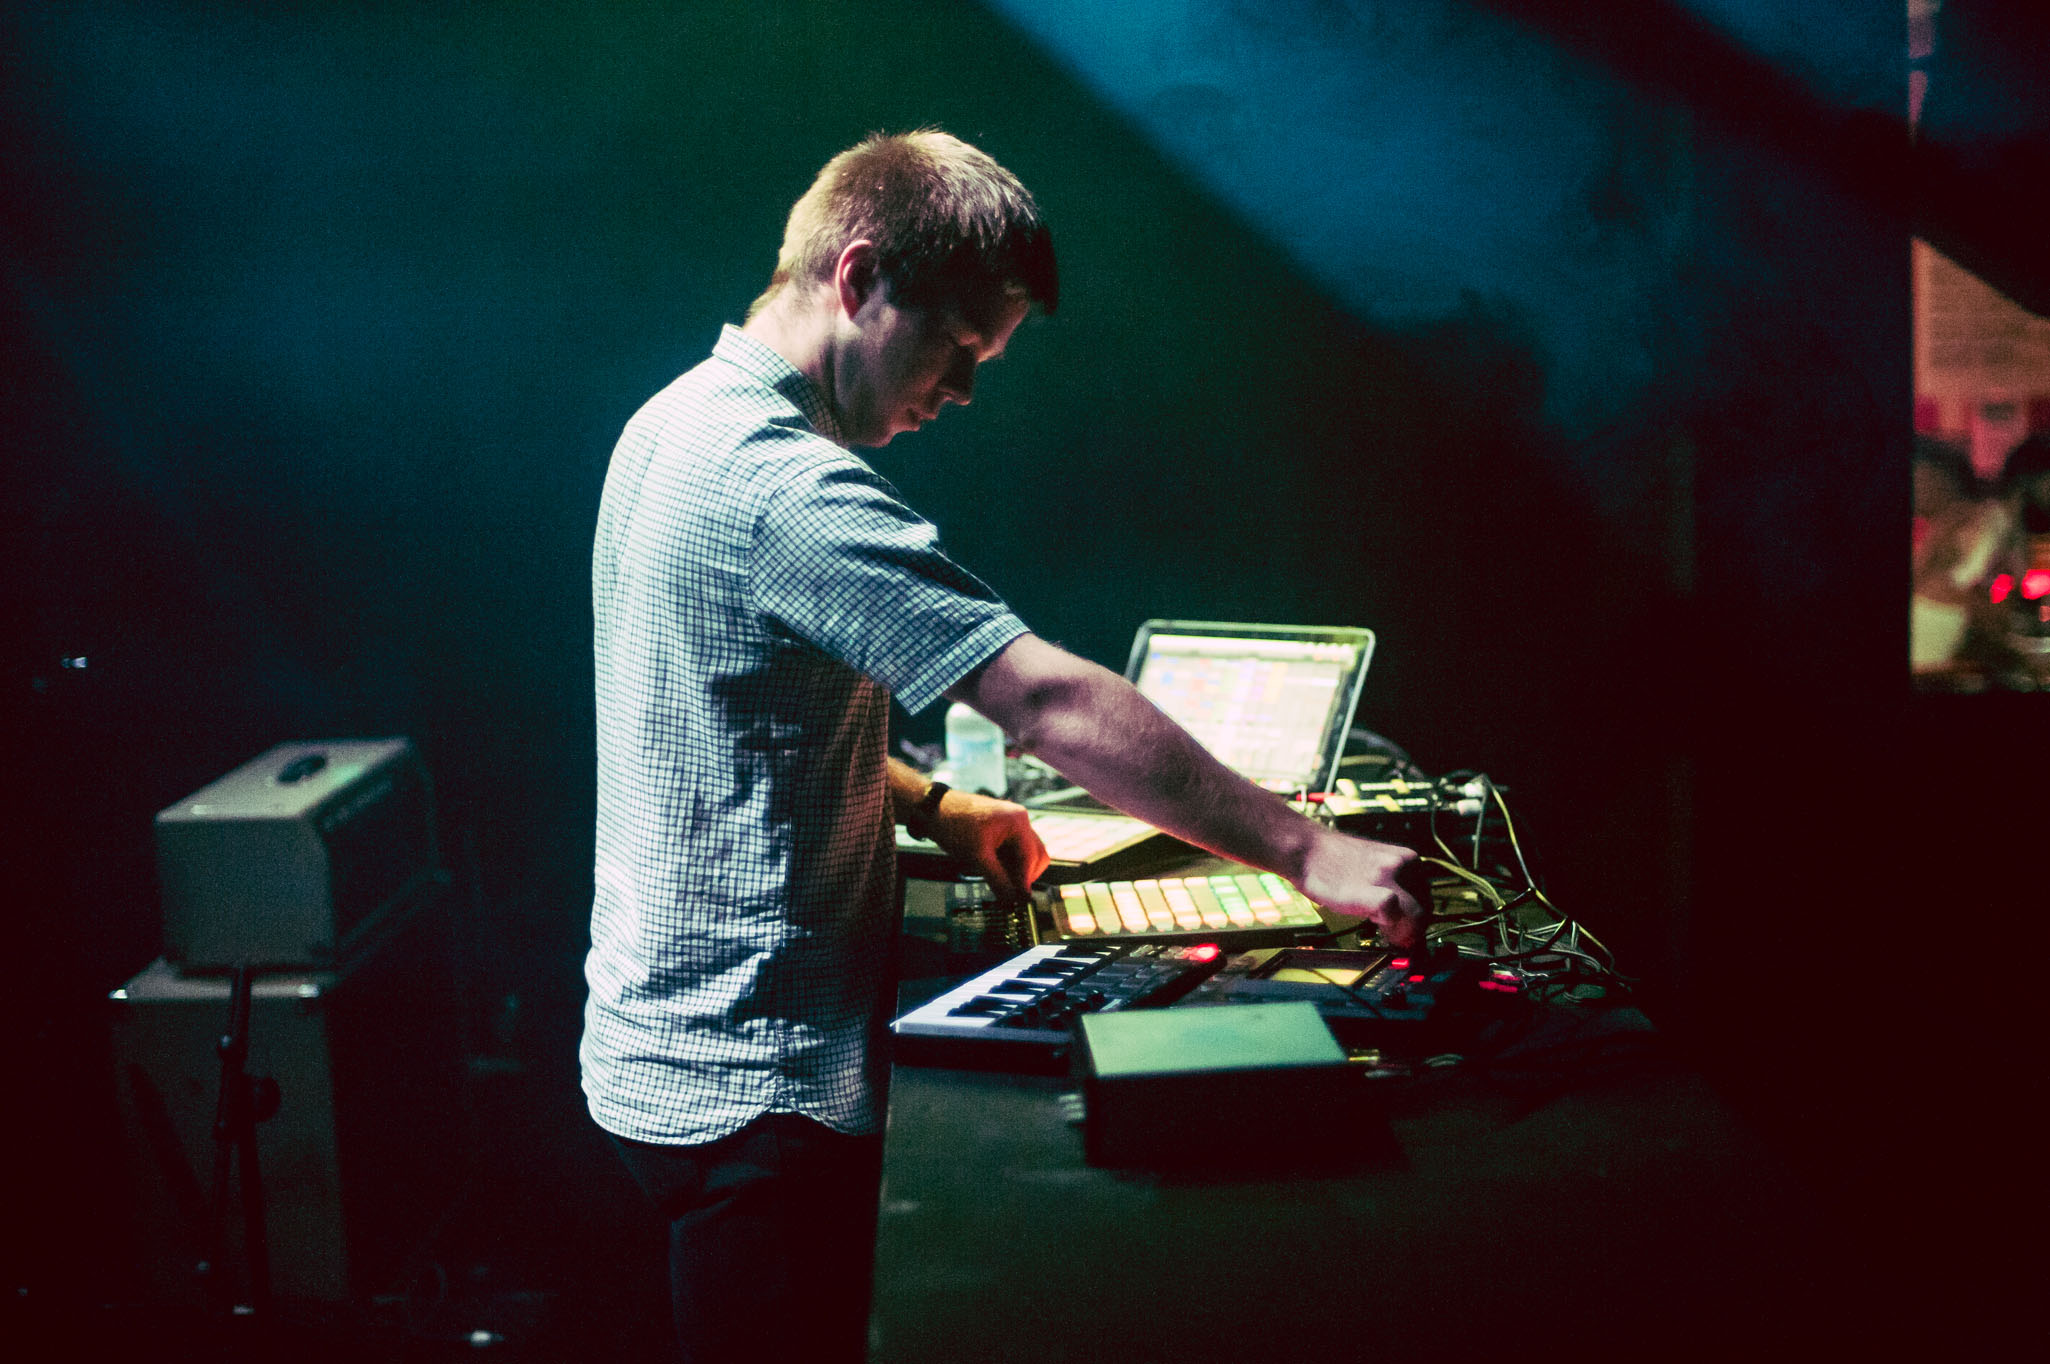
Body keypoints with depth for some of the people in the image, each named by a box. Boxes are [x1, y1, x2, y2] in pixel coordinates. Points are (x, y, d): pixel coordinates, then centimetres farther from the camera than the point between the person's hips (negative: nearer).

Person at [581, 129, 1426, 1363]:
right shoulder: (783, 484, -25)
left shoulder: (678, 426, 8)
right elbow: (1052, 700, -29)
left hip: (674, 1048, 10)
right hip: (754, 1084, -10)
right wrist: (1303, 851, -26)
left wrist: (924, 804, 10)